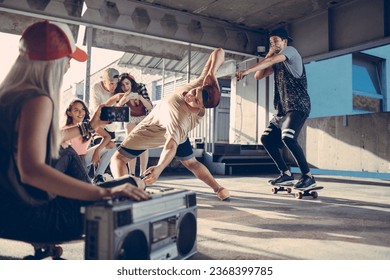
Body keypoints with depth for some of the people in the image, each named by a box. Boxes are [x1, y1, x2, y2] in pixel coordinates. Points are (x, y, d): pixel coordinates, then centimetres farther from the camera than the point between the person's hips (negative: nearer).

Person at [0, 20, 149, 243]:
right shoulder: (37, 100, -23)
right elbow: (31, 170, -38)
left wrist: (90, 126, 29)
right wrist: (105, 193, -39)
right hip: (30, 214, -10)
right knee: (133, 185, -6)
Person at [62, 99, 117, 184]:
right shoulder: (66, 130, -20)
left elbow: (107, 136, -15)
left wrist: (97, 151, -26)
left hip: (84, 157, 5)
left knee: (111, 145, -14)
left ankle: (98, 176, -8)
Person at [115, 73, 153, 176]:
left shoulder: (141, 87, -27)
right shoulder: (122, 95, -22)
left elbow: (150, 107, -27)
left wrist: (139, 97, -43)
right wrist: (122, 101, -48)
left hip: (144, 117, -1)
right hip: (130, 118, 1)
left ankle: (142, 174, -6)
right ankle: (132, 174, -4)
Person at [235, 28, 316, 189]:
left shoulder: (290, 50, -2)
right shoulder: (276, 62, 21)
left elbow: (270, 61, -20)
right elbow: (259, 75, 13)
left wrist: (247, 70, -29)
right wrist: (269, 53, 10)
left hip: (298, 106, -9)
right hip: (282, 109, 9)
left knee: (287, 138, -27)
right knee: (267, 139, 5)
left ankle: (308, 176, -15)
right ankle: (286, 174, 11)